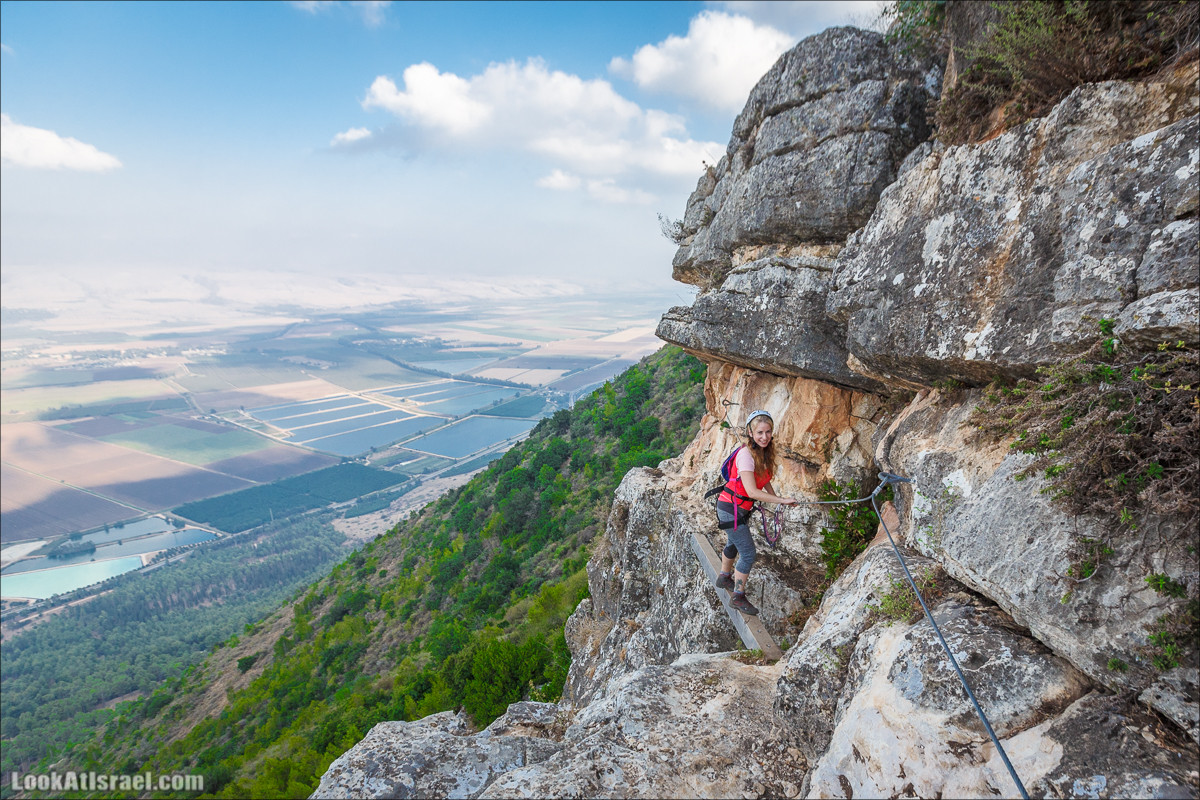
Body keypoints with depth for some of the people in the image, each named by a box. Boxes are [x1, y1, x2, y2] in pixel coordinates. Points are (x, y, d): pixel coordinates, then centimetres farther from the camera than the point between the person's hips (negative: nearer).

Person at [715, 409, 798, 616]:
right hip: (731, 509, -9)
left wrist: (776, 498, -6)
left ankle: (724, 578, 49)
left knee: (734, 544, 27)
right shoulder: (746, 454, -27)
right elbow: (752, 492, -29)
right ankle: (738, 597, 11)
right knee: (748, 553, -3)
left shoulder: (764, 452, 0)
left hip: (741, 508, 9)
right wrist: (781, 500, -25)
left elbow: (765, 481, 8)